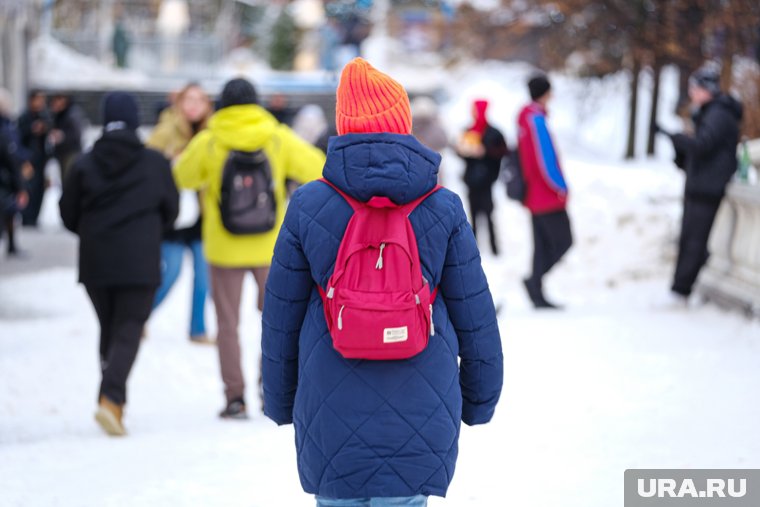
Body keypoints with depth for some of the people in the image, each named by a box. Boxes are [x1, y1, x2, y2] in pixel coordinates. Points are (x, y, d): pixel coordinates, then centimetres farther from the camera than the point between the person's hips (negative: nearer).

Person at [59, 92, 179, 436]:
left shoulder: (85, 165, -2)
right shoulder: (155, 163, -4)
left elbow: (68, 214, 3)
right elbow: (171, 210, 5)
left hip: (95, 262, 2)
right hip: (140, 262, -2)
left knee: (109, 329, 16)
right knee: (128, 331, -2)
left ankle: (113, 401, 15)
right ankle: (110, 398, -21)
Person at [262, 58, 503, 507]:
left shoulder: (309, 207, -4)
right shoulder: (443, 209, -4)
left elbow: (281, 315, 4)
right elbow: (475, 314, 3)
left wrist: (280, 402, 16)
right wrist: (480, 398, 16)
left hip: (330, 411, 0)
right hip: (420, 412, 0)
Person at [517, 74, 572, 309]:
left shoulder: (525, 117, 13)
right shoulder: (536, 119, -16)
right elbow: (545, 157, -20)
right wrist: (560, 186, -11)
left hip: (534, 194, 9)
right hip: (548, 195, -9)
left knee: (543, 245, 10)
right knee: (563, 241, -6)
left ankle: (538, 295, 8)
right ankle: (535, 280, -17)